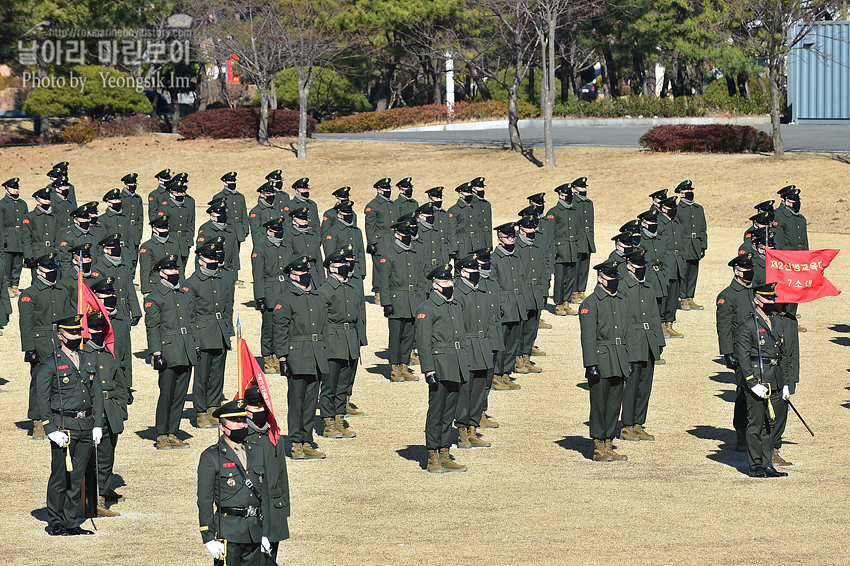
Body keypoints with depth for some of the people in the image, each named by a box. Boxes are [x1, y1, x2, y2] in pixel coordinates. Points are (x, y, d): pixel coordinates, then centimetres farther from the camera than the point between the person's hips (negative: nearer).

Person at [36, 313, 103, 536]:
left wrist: (97, 425, 7)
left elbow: (97, 394, 16)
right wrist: (52, 430, -13)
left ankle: (71, 522, 15)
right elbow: (42, 399, -7)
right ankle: (56, 524, 6)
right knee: (60, 477, -2)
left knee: (77, 477, 9)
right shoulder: (49, 364, -4)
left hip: (86, 426, 5)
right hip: (63, 427, -5)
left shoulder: (89, 361, 14)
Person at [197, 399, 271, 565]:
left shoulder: (258, 452, 13)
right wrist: (209, 538, -10)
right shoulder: (211, 457, -4)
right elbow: (205, 501, -5)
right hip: (227, 531, -5)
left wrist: (265, 533, 14)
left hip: (255, 533, 5)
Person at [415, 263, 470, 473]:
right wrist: (428, 370, -17)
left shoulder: (456, 306, 17)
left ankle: (445, 456, 15)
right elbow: (423, 342, -11)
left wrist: (464, 366, 19)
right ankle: (433, 458, 0)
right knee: (436, 413, -4)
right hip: (440, 367, -7)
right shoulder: (426, 309, -7)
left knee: (449, 414, 10)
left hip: (456, 369, 7)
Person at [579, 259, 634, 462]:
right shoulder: (590, 303, -7)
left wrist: (629, 360, 13)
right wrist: (591, 365, -16)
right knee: (599, 405, -2)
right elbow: (588, 337, -11)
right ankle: (598, 447, 4)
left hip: (619, 364, 7)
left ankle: (608, 445, 16)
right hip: (601, 362, -7)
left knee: (614, 405, 9)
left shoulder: (623, 301, 14)